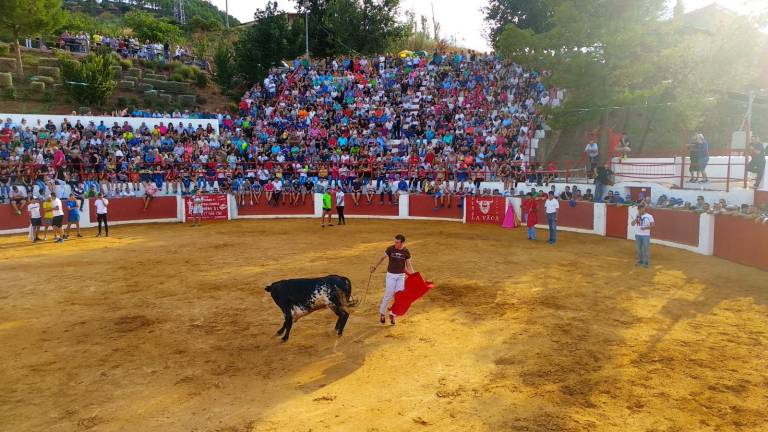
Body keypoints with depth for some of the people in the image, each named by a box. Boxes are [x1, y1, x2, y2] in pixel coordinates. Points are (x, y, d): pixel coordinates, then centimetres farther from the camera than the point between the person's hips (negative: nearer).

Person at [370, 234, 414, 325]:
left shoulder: (406, 252, -7)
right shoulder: (390, 249, -12)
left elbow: (409, 265, 0)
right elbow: (383, 257, 4)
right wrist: (375, 266, 7)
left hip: (401, 276, 2)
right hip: (391, 275, -2)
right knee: (388, 295, -3)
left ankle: (392, 315, 18)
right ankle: (382, 313, 20)